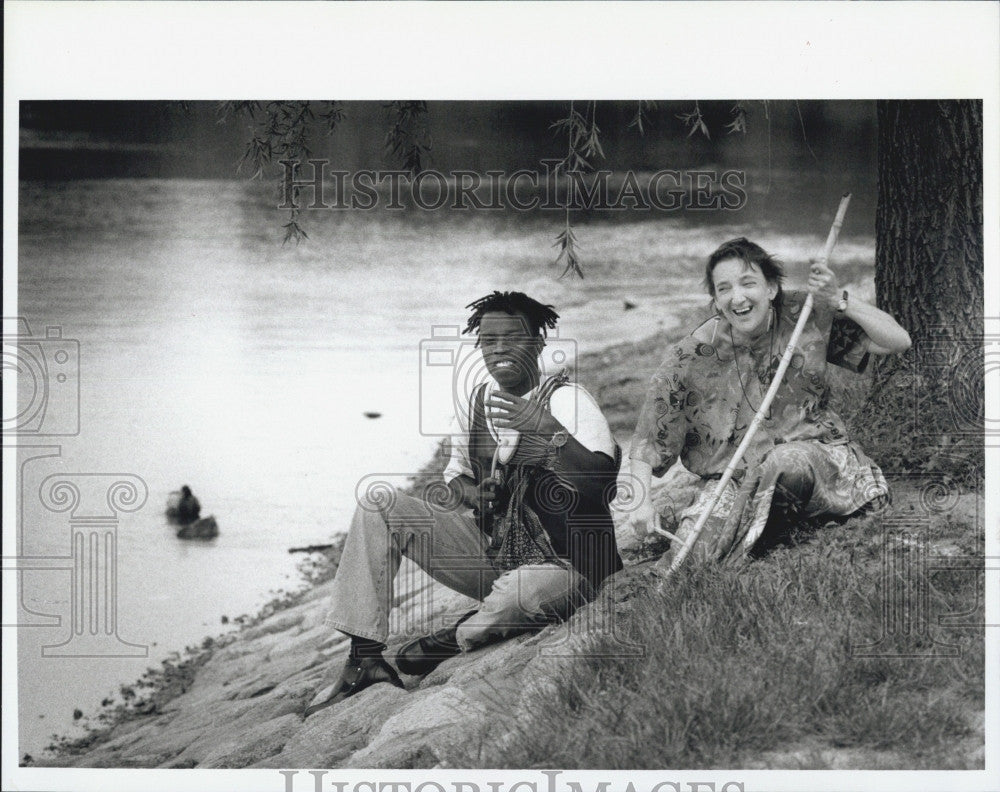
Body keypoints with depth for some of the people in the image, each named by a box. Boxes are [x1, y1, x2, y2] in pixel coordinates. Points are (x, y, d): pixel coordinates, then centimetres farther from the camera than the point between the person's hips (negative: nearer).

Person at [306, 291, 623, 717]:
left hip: (558, 565, -6)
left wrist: (545, 427, -37)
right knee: (377, 509, -7)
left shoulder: (565, 399, -12)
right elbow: (456, 473, 19)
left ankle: (453, 641, -7)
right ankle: (364, 657, -11)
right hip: (487, 548, 6)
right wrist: (472, 493, -5)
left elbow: (602, 477, -25)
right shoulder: (477, 400, 6)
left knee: (524, 591, -43)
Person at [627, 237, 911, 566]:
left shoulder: (807, 316, -7)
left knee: (786, 463, -37)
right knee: (686, 557, -26)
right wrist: (641, 498, -21)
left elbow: (899, 341, -6)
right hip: (733, 478, 0)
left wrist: (838, 301, -18)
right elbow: (647, 439, -4)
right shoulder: (692, 357, -9)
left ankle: (747, 555, -12)